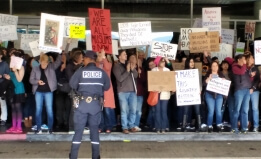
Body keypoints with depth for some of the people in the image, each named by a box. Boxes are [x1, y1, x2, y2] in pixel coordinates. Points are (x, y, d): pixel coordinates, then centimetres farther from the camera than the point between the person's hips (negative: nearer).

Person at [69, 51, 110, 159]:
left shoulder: (81, 71, -4)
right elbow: (107, 86, 3)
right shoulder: (102, 72, 1)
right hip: (96, 104, 2)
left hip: (82, 102, -2)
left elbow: (72, 84, -6)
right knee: (94, 129, 10)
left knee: (78, 129, 4)